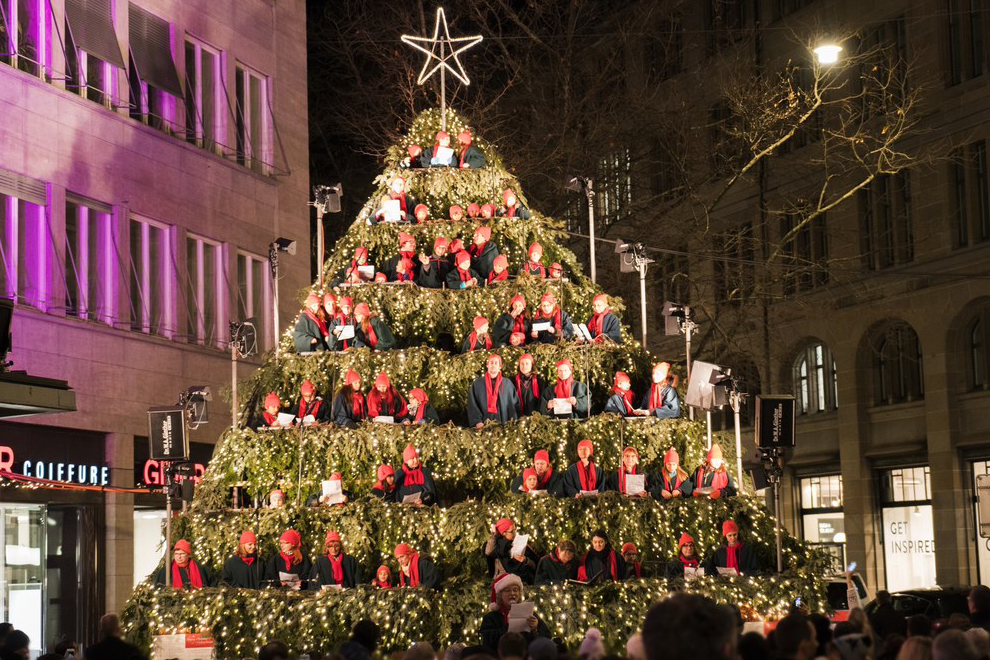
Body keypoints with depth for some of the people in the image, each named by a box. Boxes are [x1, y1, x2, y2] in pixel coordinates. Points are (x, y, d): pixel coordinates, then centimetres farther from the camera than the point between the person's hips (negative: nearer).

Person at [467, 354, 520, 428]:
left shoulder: (507, 384, 11)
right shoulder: (477, 383, 9)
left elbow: (514, 404, 9)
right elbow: (472, 405, 3)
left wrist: (512, 422, -5)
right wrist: (477, 421, -11)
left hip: (503, 423, 1)